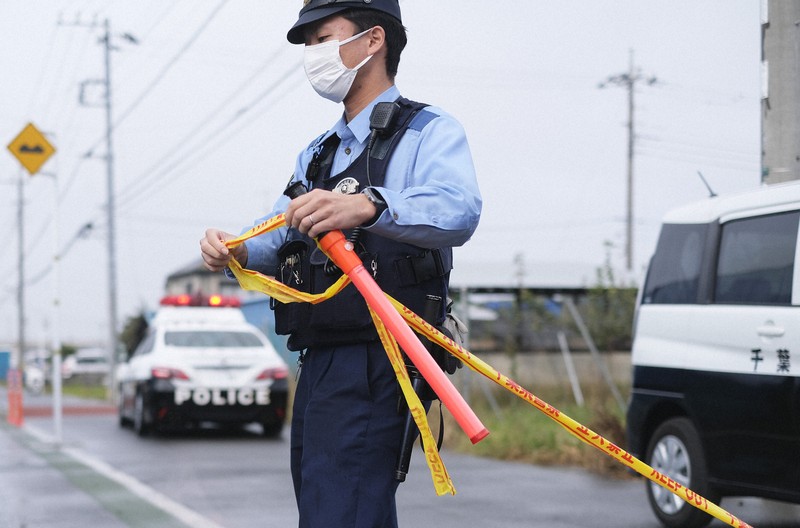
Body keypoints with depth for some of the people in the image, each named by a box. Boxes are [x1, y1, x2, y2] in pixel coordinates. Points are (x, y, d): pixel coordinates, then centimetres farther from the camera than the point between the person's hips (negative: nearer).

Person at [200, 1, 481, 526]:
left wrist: (368, 206, -40)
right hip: (318, 363, 9)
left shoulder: (430, 131, -1)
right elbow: (278, 241, 15)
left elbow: (458, 212, -22)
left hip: (374, 363, -9)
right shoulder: (317, 154, 26)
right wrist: (237, 251, -8)